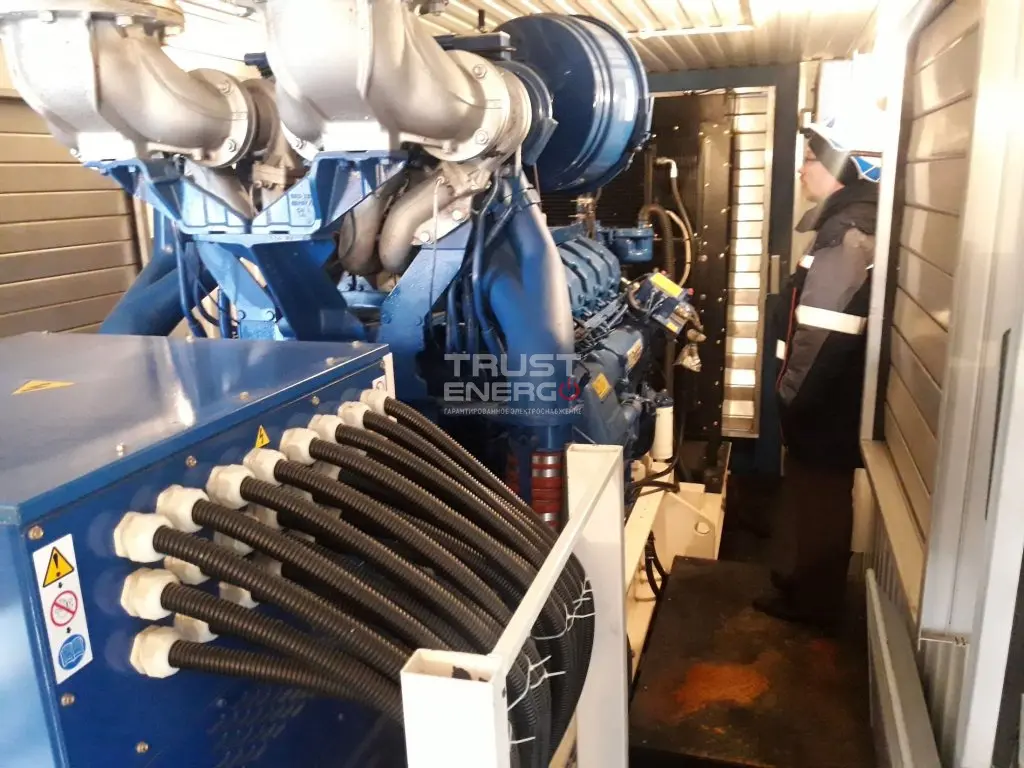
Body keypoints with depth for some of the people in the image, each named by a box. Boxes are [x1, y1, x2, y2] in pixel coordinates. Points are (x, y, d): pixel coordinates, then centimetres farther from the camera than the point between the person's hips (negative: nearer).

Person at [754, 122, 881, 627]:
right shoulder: (854, 223, 11)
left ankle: (810, 600, 22)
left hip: (824, 403, -10)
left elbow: (824, 333, -25)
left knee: (815, 500, 5)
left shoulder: (848, 233, -21)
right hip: (833, 399, 10)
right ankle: (802, 588, 36)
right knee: (817, 498, 20)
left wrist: (792, 396, -15)